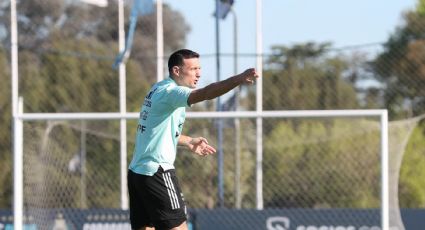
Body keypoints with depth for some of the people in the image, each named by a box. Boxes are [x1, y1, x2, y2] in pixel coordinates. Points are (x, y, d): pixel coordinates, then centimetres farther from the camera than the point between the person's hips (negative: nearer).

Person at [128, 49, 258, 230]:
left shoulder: (158, 90, 16)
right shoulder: (171, 91, -14)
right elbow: (205, 93, -33)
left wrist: (188, 142, 24)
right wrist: (239, 79, -43)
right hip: (156, 172, -10)